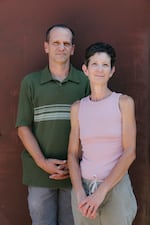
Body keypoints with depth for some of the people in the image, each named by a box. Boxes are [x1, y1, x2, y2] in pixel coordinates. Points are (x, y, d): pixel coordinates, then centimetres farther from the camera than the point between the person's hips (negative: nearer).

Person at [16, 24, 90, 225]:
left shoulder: (85, 82, 2)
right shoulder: (30, 82, 3)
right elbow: (23, 127, 1)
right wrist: (42, 162, -9)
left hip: (75, 171, 0)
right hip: (39, 170, 0)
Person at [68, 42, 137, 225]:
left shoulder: (124, 102, -5)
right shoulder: (77, 107, 2)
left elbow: (129, 152, -10)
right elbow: (73, 154, 3)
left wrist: (102, 191, -14)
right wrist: (79, 194, -10)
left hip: (115, 186, -2)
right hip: (83, 186, 2)